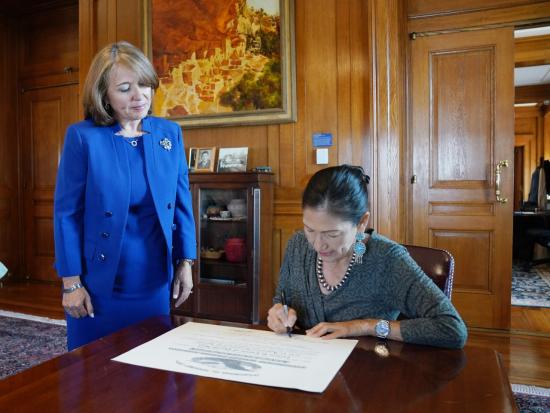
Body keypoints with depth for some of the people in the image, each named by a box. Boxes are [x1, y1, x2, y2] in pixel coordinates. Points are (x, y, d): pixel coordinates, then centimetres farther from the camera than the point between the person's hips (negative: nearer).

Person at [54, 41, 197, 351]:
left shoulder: (170, 133, 0)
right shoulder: (82, 137, -9)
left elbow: (181, 201, 4)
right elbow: (67, 212, -7)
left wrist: (186, 262, 1)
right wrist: (71, 283, -7)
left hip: (155, 284, 3)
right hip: (99, 286, -2)